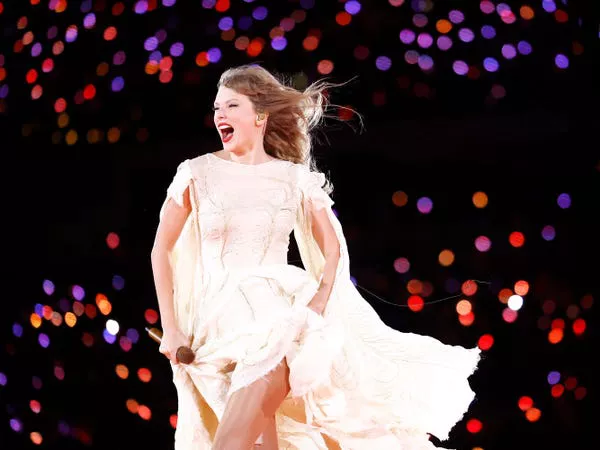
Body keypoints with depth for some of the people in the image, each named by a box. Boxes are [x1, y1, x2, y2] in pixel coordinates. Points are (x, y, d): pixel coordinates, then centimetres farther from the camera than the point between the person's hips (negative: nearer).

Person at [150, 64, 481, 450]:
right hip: (224, 307, -1)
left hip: (284, 304, 1)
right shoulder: (198, 173, 5)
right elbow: (162, 249, 7)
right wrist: (170, 328, 0)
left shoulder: (294, 178, 7)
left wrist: (319, 301, -6)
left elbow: (332, 245, 13)